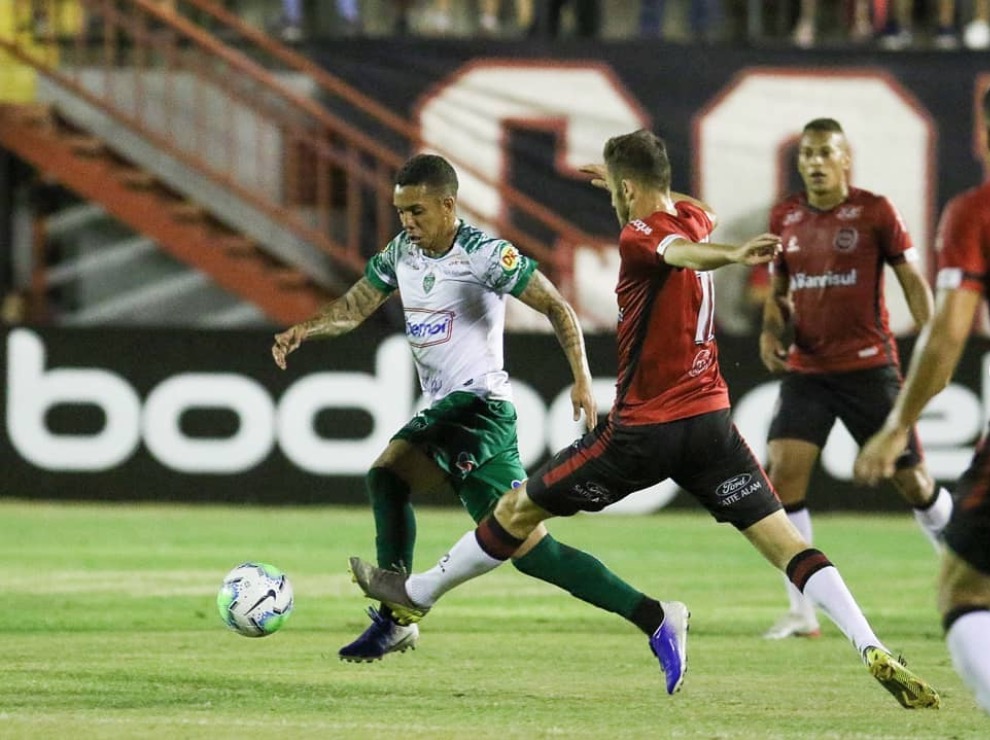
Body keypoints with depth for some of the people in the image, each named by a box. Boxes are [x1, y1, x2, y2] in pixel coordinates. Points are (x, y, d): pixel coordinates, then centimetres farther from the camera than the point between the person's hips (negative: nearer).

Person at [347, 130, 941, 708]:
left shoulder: (639, 238, -12)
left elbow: (683, 250, -36)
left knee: (520, 508, 13)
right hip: (711, 418, 6)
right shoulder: (690, 217, 8)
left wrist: (733, 256, -59)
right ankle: (875, 652, -22)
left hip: (643, 430, -6)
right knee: (784, 540, -5)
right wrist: (626, 183, 46)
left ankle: (418, 594, 30)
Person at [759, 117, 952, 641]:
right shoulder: (784, 218, 6)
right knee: (783, 471, -12)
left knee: (911, 479, 3)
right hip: (805, 370, 3)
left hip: (868, 366, -3)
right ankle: (802, 611, -4)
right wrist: (772, 330, -2)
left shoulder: (874, 212, -6)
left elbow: (913, 280, -1)